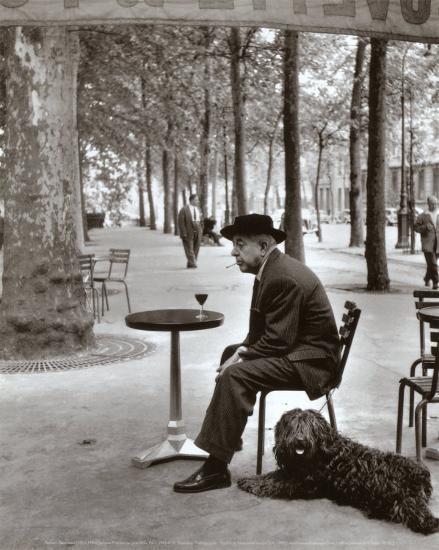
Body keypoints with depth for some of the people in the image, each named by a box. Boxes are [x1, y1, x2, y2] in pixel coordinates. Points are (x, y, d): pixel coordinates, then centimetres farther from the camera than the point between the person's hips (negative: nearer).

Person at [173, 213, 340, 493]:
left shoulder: (284, 278, -23)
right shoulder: (271, 269, 10)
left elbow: (278, 341, -25)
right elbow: (261, 329, 14)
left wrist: (241, 358, -15)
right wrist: (242, 351, -3)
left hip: (311, 360, -11)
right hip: (295, 349, 11)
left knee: (235, 375, -24)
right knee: (230, 352, 18)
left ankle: (217, 466, -18)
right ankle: (222, 436, 24)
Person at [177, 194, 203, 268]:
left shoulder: (198, 209, 12)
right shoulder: (184, 210, -7)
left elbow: (201, 221, 18)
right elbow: (181, 222, -10)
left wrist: (201, 231, 10)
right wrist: (183, 233, -16)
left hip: (197, 232, 6)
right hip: (188, 232, -6)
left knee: (196, 248, 5)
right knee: (189, 248, -8)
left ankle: (190, 264, 13)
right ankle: (192, 263, -13)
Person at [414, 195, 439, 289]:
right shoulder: (423, 216, -1)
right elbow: (416, 227, 0)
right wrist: (425, 227, -16)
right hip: (427, 244, -4)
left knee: (431, 263, 14)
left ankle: (427, 279, 34)